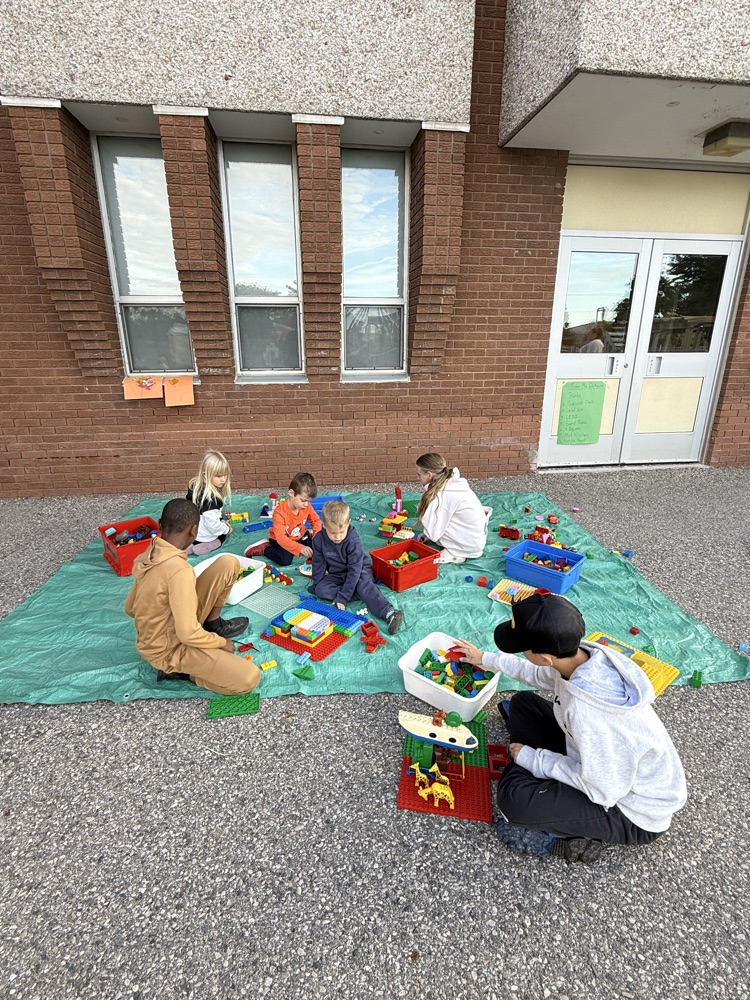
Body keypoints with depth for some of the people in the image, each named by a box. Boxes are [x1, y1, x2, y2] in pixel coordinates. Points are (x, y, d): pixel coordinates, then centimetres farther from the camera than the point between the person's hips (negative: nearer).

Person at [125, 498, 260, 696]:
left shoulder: (146, 557, -5)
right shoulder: (179, 569, -32)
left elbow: (130, 609, 8)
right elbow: (188, 634, -30)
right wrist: (222, 642, -11)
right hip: (169, 649, -8)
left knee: (229, 563, -3)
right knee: (249, 678, -18)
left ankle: (212, 625, 17)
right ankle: (178, 670, -3)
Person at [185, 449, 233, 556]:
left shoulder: (195, 485, -5)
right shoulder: (212, 498, -31)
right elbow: (213, 524, -30)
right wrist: (227, 529, -11)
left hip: (190, 532, 6)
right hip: (205, 537, -6)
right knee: (226, 532, 23)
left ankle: (190, 545, 10)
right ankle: (205, 547, -2)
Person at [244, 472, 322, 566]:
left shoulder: (307, 506, -15)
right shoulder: (280, 512, -32)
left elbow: (316, 520, 2)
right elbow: (280, 537, -38)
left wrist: (317, 536, -18)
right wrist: (300, 548, -49)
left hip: (300, 536, 6)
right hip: (280, 540, -5)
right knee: (285, 560, -28)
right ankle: (264, 548, -4)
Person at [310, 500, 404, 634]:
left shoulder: (353, 541, -25)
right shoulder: (319, 540, -14)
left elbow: (354, 570, -26)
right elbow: (318, 565, 0)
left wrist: (342, 597, -30)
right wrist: (316, 585, -3)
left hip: (360, 571, -4)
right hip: (336, 574, 5)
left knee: (364, 585, -36)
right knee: (321, 589, -23)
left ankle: (390, 614, -51)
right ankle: (360, 595, -25)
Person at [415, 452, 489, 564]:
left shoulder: (442, 495, -23)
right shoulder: (451, 482, 1)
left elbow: (434, 533, -20)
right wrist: (427, 533, 8)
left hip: (469, 547, -8)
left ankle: (454, 554, -3)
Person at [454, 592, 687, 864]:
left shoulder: (588, 711, -41)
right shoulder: (582, 655, -16)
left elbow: (603, 792, -27)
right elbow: (539, 675, 10)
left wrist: (534, 759, -16)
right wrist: (486, 659, 18)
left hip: (634, 810, -8)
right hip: (608, 761, 8)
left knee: (514, 797, -26)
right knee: (522, 703, 7)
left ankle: (570, 839, 0)